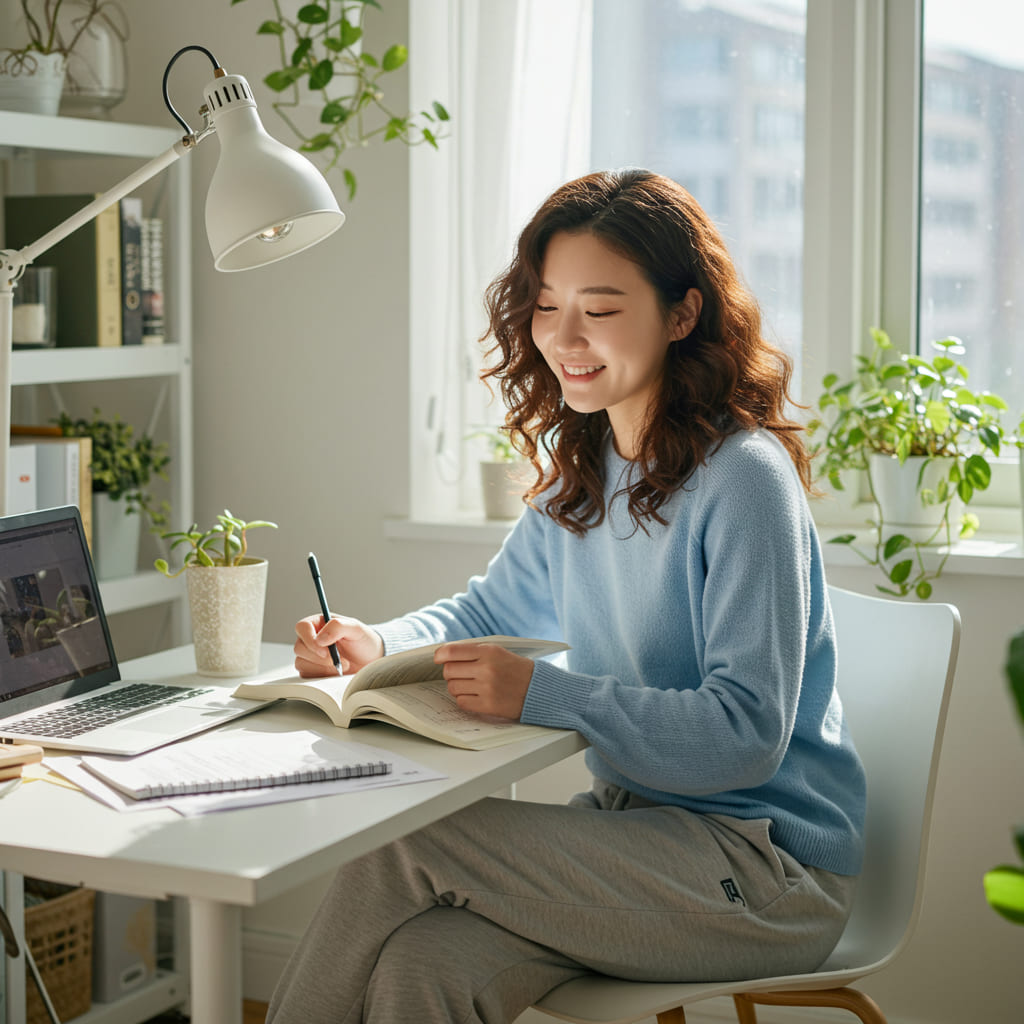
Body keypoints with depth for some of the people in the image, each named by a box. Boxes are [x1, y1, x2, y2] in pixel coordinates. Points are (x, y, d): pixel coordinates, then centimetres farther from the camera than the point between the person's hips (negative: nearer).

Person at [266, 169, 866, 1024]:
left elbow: (746, 735, -22)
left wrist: (541, 693, -28)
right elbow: (491, 610, 21)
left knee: (402, 846, -20)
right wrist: (377, 646, 0)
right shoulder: (583, 473, 9)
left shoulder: (742, 480, -17)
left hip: (766, 860, -7)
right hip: (636, 824, 7)